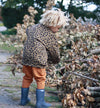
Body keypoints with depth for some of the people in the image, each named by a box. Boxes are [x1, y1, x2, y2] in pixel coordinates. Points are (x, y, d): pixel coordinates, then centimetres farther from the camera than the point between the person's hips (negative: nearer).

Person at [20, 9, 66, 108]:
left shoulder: (34, 27, 15)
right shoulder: (50, 36, -3)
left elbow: (28, 30, 38)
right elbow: (54, 51, 5)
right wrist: (56, 60, 24)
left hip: (26, 57, 7)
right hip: (38, 59, -6)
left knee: (27, 78, 19)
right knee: (40, 80, 6)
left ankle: (24, 99, 28)